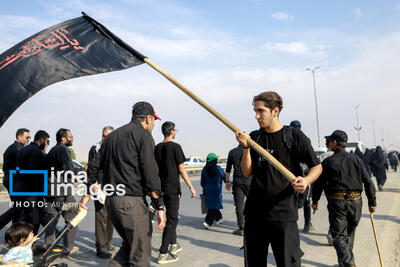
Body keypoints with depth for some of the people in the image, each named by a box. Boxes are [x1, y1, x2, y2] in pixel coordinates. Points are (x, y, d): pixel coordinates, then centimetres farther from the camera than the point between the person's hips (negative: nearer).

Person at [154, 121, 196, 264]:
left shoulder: (157, 148, 8)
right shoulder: (175, 146, -11)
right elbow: (181, 169, -11)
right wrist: (191, 187, -6)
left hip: (161, 187, 7)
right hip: (172, 188, -7)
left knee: (171, 216, 21)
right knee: (171, 219, -1)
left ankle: (173, 245, 32)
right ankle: (163, 254, -1)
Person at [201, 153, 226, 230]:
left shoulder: (204, 169, 1)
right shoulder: (218, 169, -13)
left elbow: (202, 182, 7)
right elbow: (224, 178, -2)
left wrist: (204, 188, 25)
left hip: (207, 190, 5)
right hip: (216, 190, -5)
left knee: (212, 205, 19)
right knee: (214, 207, -2)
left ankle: (218, 219, 35)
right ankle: (207, 222, -10)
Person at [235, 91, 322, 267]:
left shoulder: (294, 137, -4)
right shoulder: (254, 138, 7)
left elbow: (317, 167, 2)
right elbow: (247, 173, 2)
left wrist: (306, 181, -19)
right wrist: (245, 147, -12)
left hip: (284, 214, -4)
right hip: (254, 213, 4)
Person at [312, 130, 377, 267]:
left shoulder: (328, 162, -5)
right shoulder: (356, 159, 6)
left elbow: (319, 183, -1)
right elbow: (368, 182, 3)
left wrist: (315, 201, 12)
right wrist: (372, 202, 10)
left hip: (337, 202, -4)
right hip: (356, 201, 4)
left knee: (339, 236, 0)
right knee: (349, 233, 19)